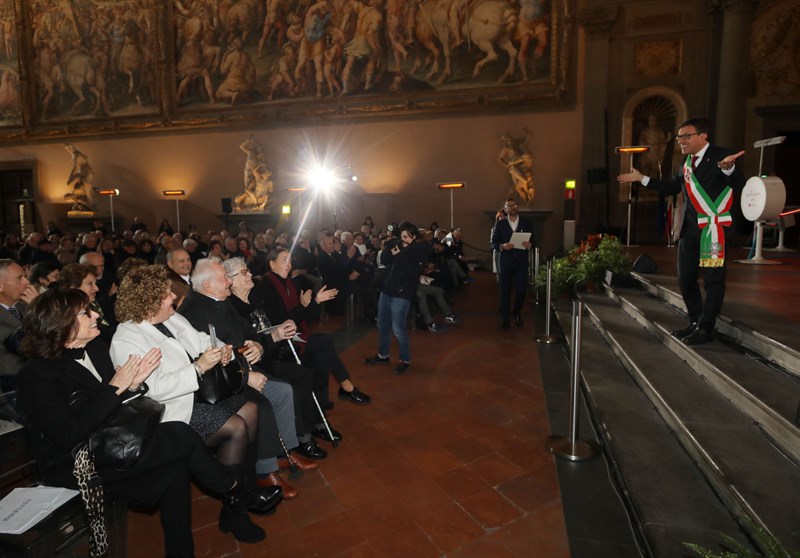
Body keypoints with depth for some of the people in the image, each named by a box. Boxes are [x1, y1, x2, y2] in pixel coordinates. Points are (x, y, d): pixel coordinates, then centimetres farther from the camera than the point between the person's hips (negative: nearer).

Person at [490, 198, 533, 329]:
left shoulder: (527, 223, 8)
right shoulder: (499, 224, 4)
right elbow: (493, 243, 1)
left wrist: (529, 244, -15)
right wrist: (502, 246, -19)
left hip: (521, 262, 1)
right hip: (505, 262, -1)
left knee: (521, 291, 2)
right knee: (505, 292, 2)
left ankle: (517, 314, 29)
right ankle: (505, 319, 12)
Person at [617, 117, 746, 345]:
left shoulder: (721, 155, -10)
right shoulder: (687, 161, 11)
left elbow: (740, 186, -21)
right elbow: (672, 187, 22)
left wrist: (728, 168, -41)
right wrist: (641, 178, 20)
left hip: (714, 227, -8)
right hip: (690, 227, 8)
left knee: (713, 279, 0)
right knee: (685, 278, 12)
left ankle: (706, 328, 10)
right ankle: (695, 322, 27)